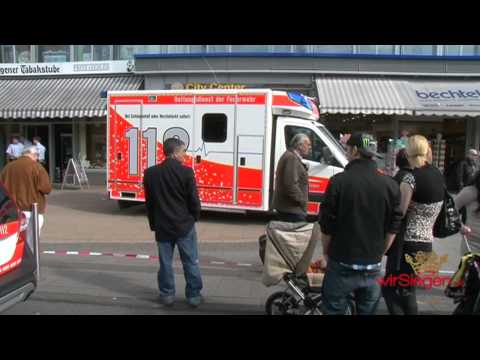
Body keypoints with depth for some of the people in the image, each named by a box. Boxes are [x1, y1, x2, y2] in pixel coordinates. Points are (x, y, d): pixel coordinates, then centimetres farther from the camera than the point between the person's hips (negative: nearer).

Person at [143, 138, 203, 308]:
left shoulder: (150, 173, -1)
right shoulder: (186, 172, -14)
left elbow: (149, 202, 6)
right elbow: (194, 200, -9)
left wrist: (154, 224, 17)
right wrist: (194, 217, 10)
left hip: (162, 226, 3)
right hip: (184, 225, -3)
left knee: (165, 262, 14)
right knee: (191, 262, 10)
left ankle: (167, 294, 24)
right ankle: (194, 295, 17)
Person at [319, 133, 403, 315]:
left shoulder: (339, 181, -13)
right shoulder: (390, 185, -2)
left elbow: (326, 225, -8)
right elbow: (392, 228, 3)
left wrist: (326, 253, 8)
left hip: (342, 265, -3)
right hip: (373, 267, 4)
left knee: (333, 310, 10)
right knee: (368, 311, 17)